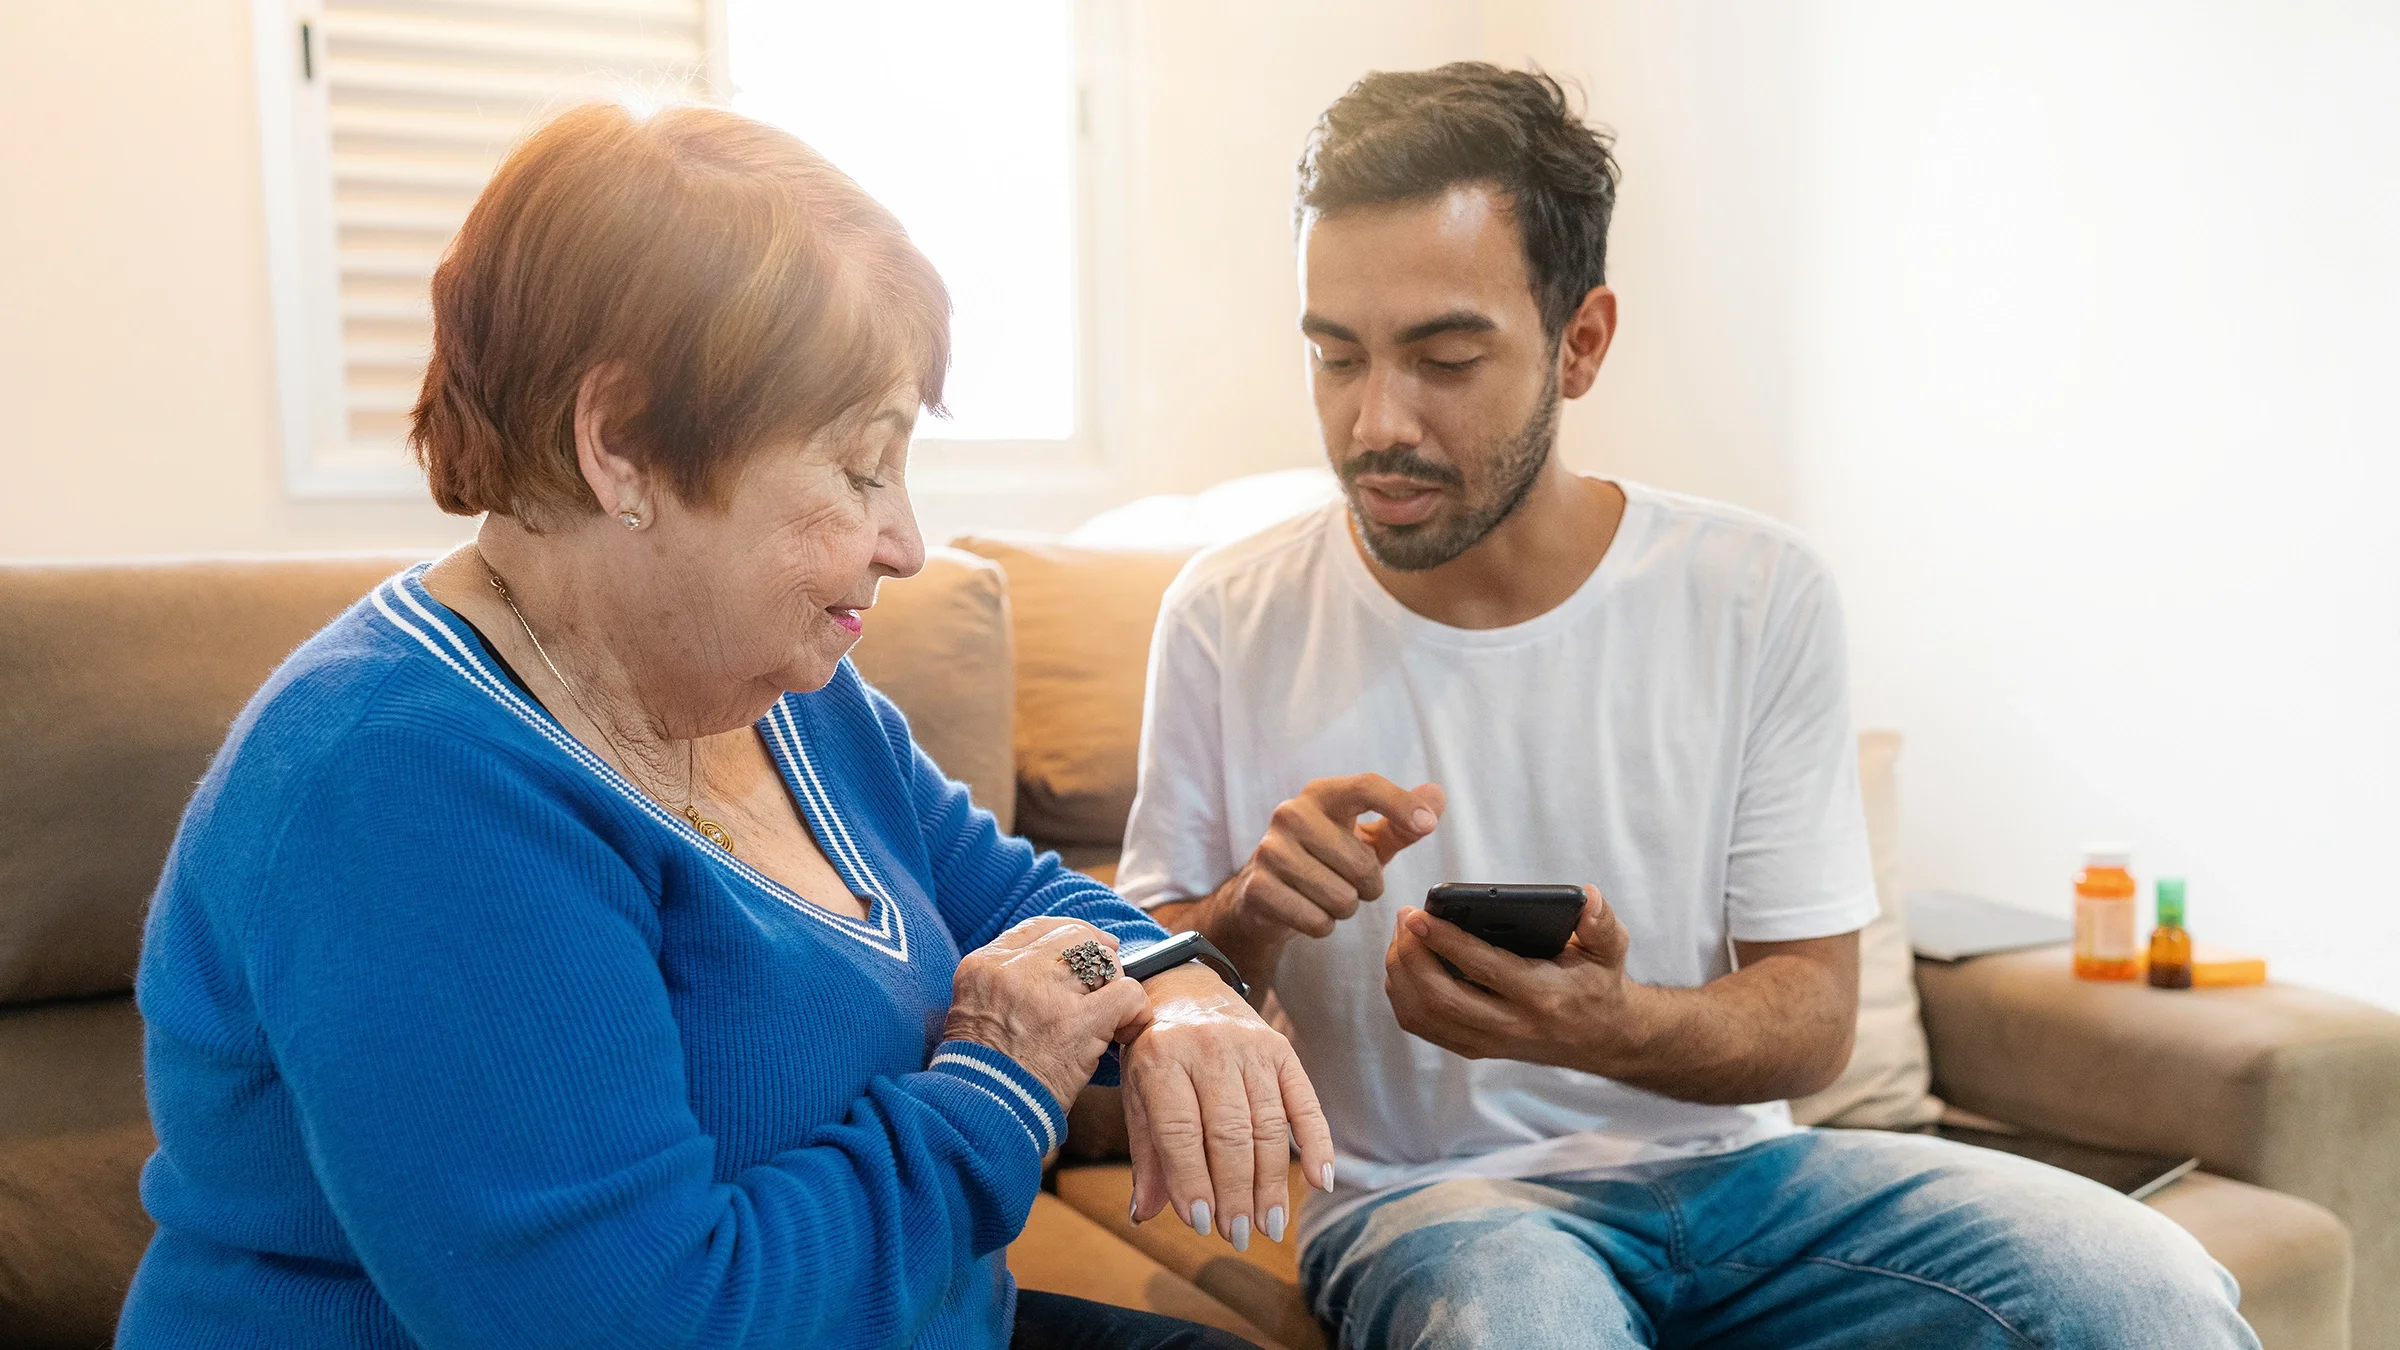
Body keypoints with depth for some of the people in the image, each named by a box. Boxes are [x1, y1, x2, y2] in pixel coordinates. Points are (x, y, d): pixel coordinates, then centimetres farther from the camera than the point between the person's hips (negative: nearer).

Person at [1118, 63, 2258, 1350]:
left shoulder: (1761, 595, -5)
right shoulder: (1226, 618, -6)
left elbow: (1812, 1013, -3)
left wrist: (1611, 1027, -25)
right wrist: (1248, 914, -23)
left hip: (1727, 1164, 2)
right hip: (1423, 1192, -2)